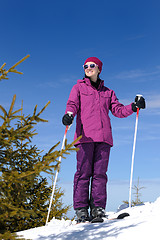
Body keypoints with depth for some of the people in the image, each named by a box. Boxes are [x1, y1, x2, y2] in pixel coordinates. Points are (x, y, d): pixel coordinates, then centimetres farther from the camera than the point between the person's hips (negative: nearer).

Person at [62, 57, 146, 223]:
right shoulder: (79, 88, 18)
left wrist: (134, 106, 0)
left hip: (103, 136, 3)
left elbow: (118, 111, 17)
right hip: (85, 135, -2)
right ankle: (81, 209, -4)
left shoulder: (108, 92, 25)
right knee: (83, 172, -7)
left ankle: (98, 208, 0)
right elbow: (72, 104, 0)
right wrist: (69, 114, -23)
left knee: (100, 173, -3)